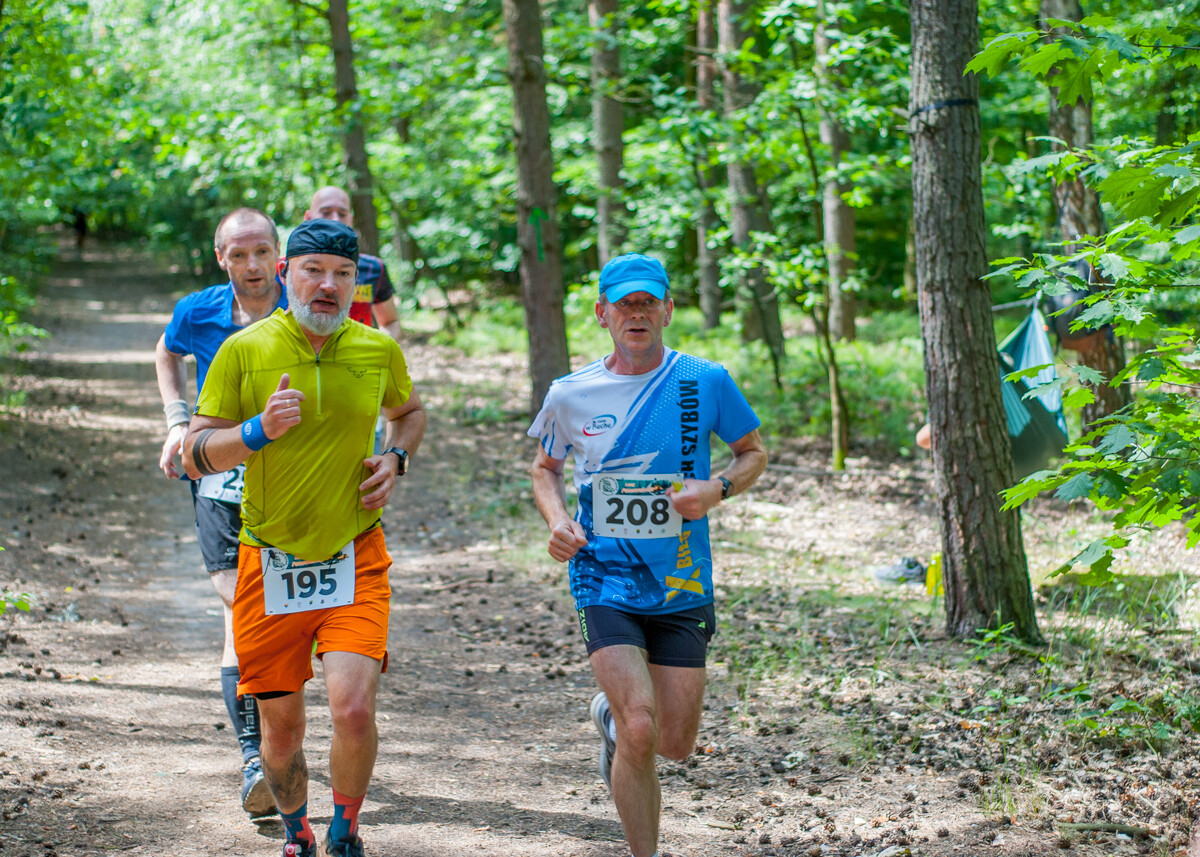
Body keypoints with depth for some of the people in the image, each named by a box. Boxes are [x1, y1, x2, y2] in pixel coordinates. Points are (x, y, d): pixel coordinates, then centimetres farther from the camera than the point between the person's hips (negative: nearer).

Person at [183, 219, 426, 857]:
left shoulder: (379, 350, 1)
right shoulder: (244, 350, -5)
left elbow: (409, 411, 23)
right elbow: (195, 456, -4)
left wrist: (395, 459, 2)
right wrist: (259, 429, -21)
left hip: (355, 559, 0)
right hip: (270, 562, 0)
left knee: (353, 708, -18)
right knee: (281, 725, 9)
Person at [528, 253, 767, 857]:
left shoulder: (705, 383, -3)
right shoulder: (571, 395, 0)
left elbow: (753, 453, 10)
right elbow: (545, 467, 18)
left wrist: (717, 489, -11)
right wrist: (557, 521, -3)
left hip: (682, 585, 1)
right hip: (605, 580, -1)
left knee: (675, 743, 4)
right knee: (640, 730, -18)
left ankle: (611, 714, 39)